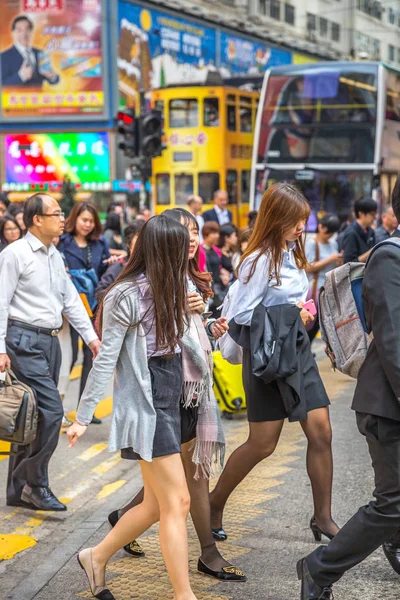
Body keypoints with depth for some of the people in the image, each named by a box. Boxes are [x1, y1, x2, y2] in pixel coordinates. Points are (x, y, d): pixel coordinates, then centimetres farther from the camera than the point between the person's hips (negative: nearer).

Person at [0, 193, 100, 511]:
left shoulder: (56, 256, 14)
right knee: (51, 409, -15)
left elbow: (71, 300, 18)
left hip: (50, 341, 8)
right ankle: (35, 483, -2)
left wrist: (91, 336, 11)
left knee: (33, 417, 11)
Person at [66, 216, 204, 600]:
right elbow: (105, 360, -13)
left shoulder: (166, 290, 10)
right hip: (145, 406, -8)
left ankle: (97, 557, 31)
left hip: (169, 401, 8)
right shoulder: (127, 295, -14)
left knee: (157, 504, 12)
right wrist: (83, 417, -11)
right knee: (177, 502, -7)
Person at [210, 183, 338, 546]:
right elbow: (242, 315, -15)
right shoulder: (260, 260, -15)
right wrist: (289, 314, -17)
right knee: (263, 444, 1)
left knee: (321, 432, 2)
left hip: (298, 349, 7)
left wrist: (302, 312, 3)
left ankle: (323, 518, 13)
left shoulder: (292, 254, 9)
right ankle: (214, 504, 21)